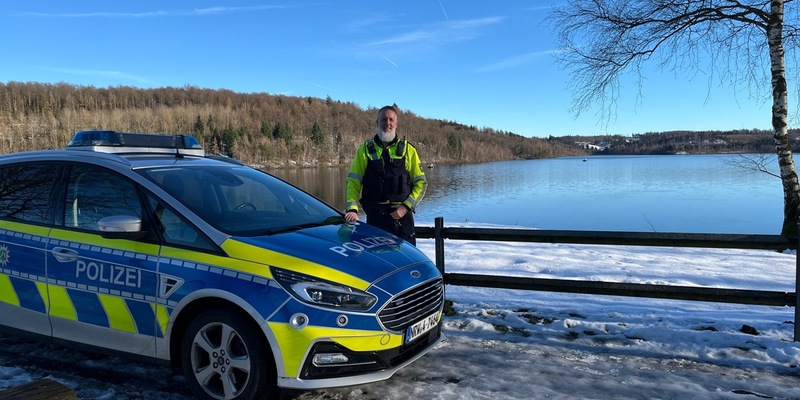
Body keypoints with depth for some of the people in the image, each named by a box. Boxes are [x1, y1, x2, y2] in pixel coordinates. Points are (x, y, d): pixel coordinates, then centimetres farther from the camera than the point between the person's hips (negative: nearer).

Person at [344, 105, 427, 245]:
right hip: (374, 215, 0)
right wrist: (352, 208, -14)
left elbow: (421, 182, 6)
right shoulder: (365, 150, 7)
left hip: (401, 214, 0)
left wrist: (407, 206, -7)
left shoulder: (407, 149, 7)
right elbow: (353, 181, 1)